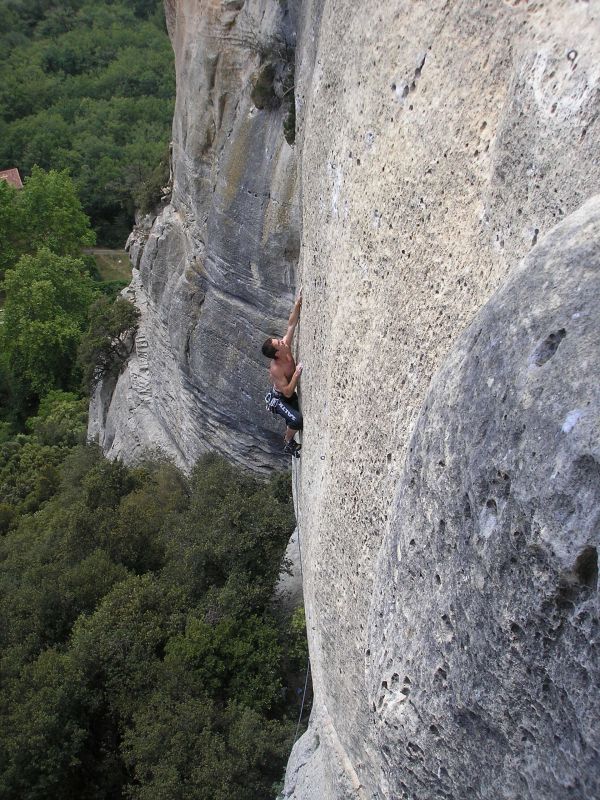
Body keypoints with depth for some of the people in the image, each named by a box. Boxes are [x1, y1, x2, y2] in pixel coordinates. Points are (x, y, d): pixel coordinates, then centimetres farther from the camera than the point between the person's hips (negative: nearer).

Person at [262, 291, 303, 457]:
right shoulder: (276, 369, -35)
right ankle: (288, 445, -2)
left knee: (292, 421, 23)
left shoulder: (286, 347, -17)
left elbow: (291, 325, -11)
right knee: (297, 420, -28)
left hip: (289, 394, 8)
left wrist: (297, 305, -19)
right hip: (279, 399, -8)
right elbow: (287, 392, -34)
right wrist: (296, 374, -38)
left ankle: (288, 439, 53)